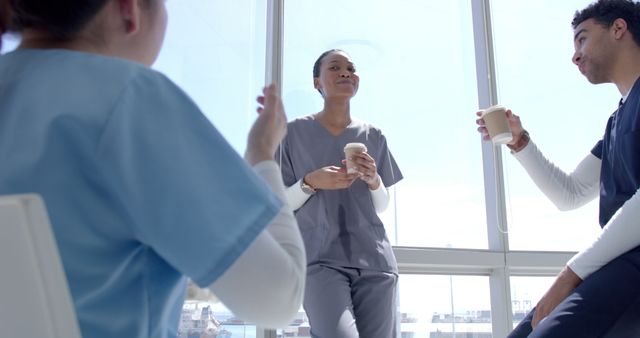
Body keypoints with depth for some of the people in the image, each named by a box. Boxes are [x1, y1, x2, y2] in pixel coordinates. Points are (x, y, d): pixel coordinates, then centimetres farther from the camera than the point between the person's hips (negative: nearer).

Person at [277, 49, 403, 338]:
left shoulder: (373, 136, 14)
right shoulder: (296, 132, 5)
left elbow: (382, 206, 17)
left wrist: (374, 181, -4)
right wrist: (311, 182, -12)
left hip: (374, 259, 4)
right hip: (320, 258, -4)